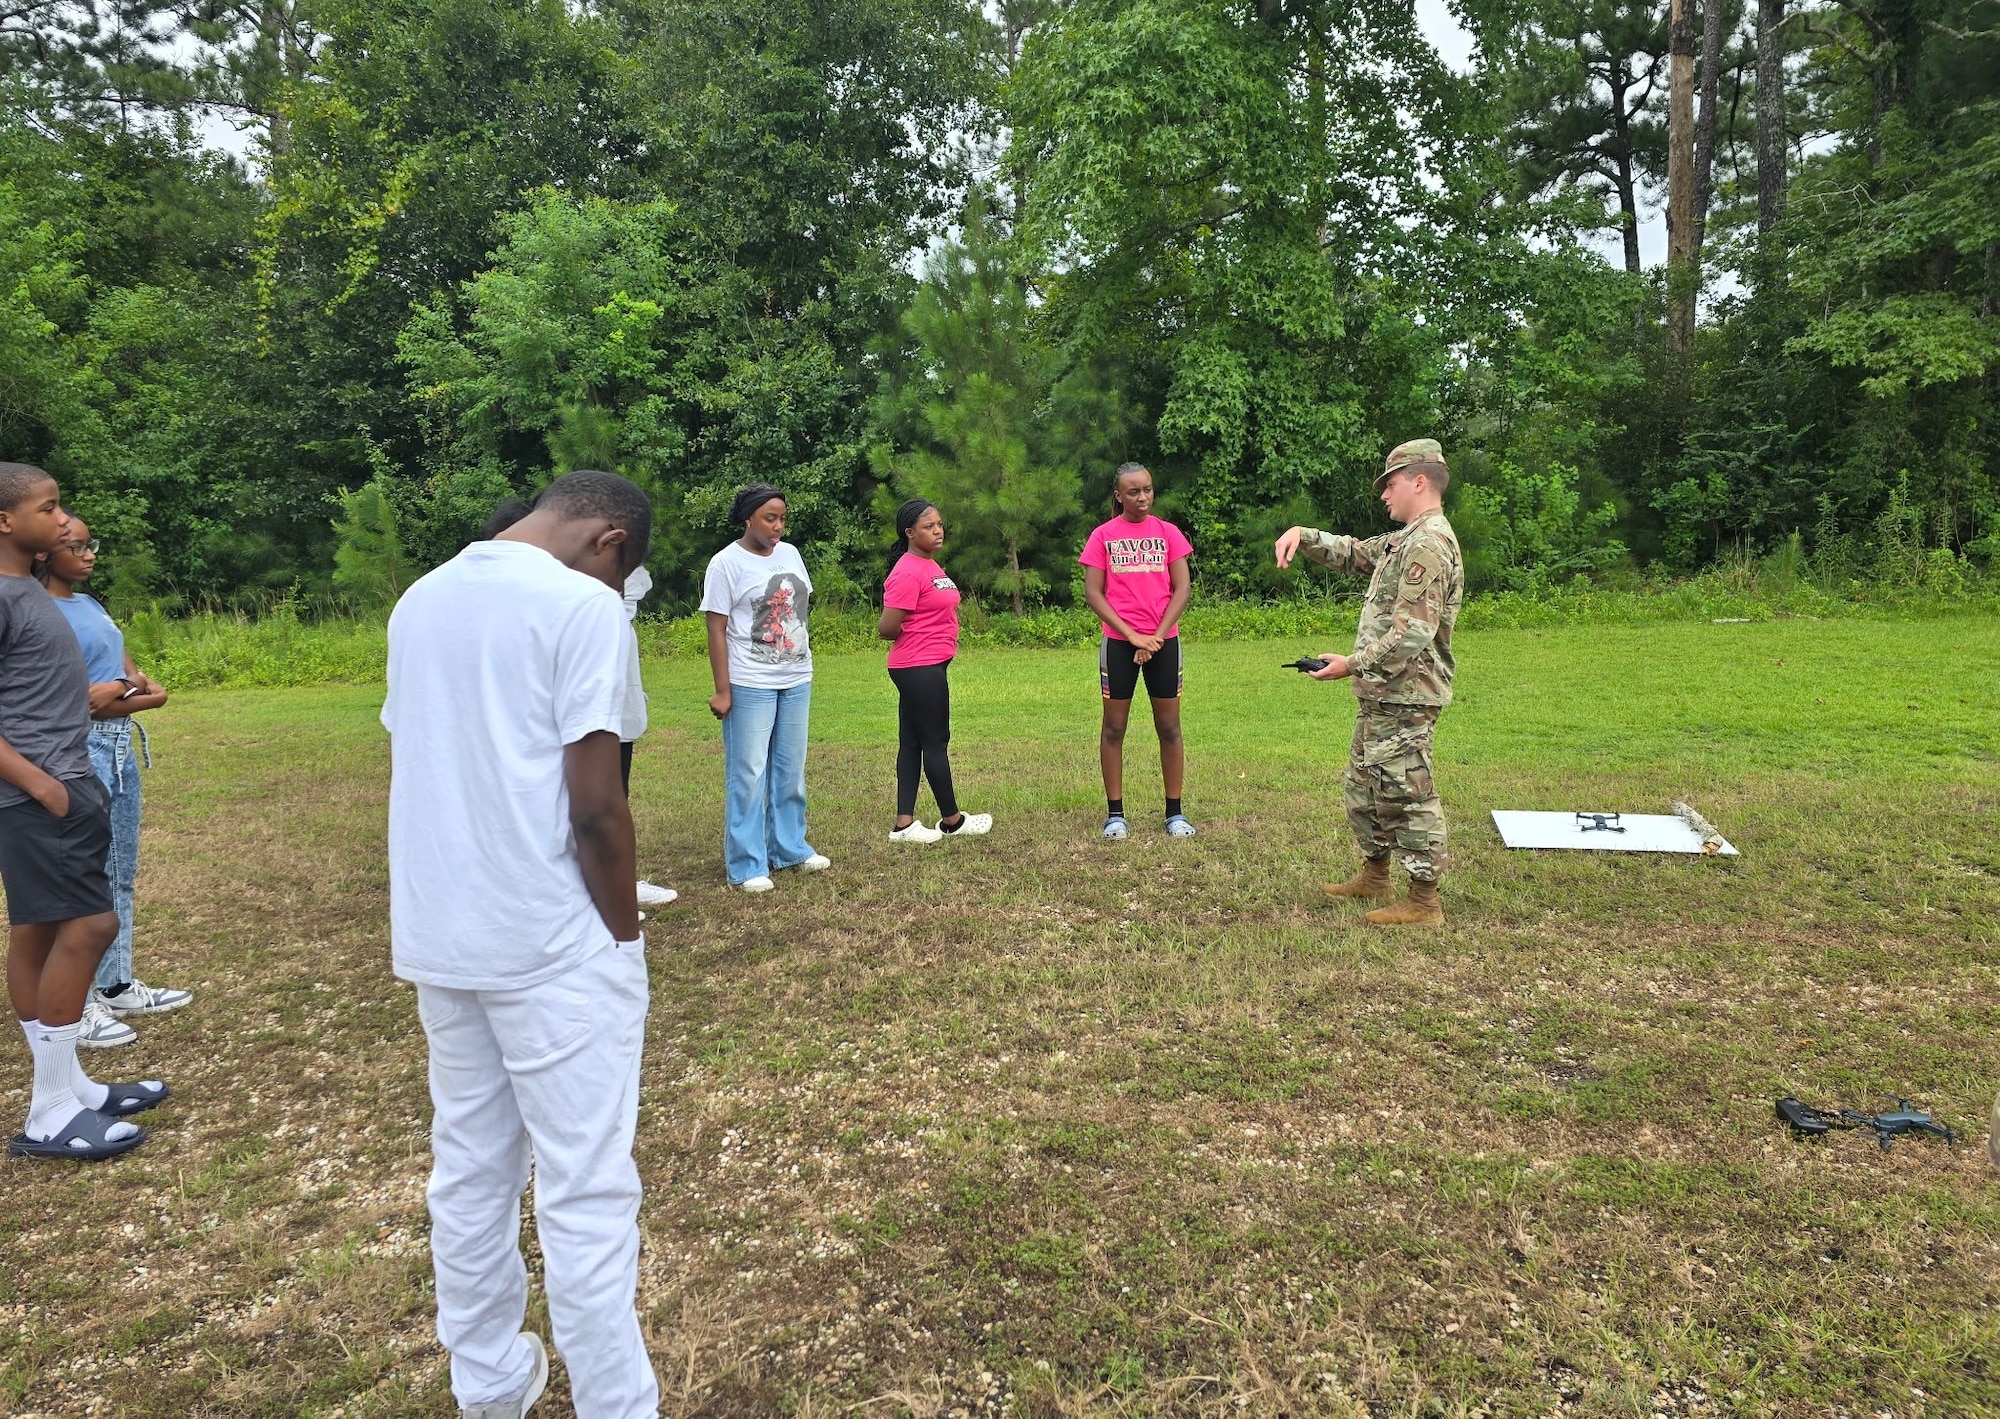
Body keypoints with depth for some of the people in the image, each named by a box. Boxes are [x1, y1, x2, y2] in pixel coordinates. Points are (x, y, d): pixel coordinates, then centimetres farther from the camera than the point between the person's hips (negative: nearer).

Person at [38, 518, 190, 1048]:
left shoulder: (90, 603, 12)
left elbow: (152, 691, 9)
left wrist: (115, 692, -10)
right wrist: (129, 688, -6)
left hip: (120, 748, 9)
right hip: (82, 752, -9)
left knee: (120, 875, 16)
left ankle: (116, 986, 28)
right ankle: (73, 1007, 7)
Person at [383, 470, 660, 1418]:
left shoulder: (418, 600, 11)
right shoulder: (580, 605, -13)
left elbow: (413, 772, 14)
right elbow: (596, 807, -17)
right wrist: (626, 935, -5)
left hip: (437, 939, 8)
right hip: (554, 946, -7)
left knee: (470, 1169, 18)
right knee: (586, 1194, 1)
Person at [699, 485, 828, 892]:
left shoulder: (790, 553, 9)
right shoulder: (727, 563, -8)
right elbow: (716, 630, -10)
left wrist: (805, 656, 14)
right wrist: (722, 690, -14)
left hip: (797, 681, 6)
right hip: (750, 685, -6)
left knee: (790, 770, 13)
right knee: (749, 775, -1)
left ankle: (789, 847, 26)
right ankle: (746, 865, 6)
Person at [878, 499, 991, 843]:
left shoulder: (930, 566, 14)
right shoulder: (907, 572, -17)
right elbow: (887, 628, -19)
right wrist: (918, 638, -2)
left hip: (929, 666, 10)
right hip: (920, 668, -10)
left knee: (912, 743, 10)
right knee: (936, 742, 2)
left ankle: (904, 824, 14)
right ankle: (952, 820, 15)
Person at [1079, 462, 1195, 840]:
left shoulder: (1168, 532, 4)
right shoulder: (1103, 536, 1)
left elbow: (1182, 588, 0)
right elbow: (1092, 592, -4)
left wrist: (1157, 636, -10)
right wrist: (1133, 635, -11)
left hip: (1163, 641, 1)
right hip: (1119, 642, -1)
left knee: (1169, 726, 5)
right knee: (1114, 726, 3)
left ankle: (1174, 812, 13)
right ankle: (1115, 813, 12)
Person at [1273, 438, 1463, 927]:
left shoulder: (1429, 545, -18)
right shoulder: (1407, 540, 15)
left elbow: (1412, 635, -25)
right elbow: (1352, 553, 25)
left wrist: (1353, 665, -19)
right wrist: (1303, 535, 7)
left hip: (1404, 698, -11)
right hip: (1383, 694, 11)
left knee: (1405, 794, -4)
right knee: (1366, 784, 20)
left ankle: (1423, 900, 5)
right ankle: (1375, 877, 33)